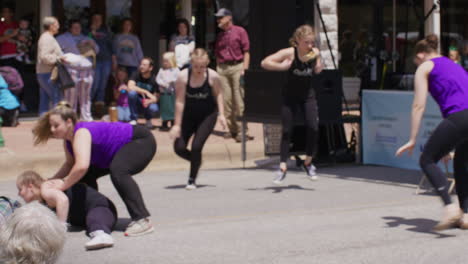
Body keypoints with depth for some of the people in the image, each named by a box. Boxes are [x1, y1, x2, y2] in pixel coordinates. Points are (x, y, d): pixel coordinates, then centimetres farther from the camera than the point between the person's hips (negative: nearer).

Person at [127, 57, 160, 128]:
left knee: (154, 108, -35)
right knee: (132, 92, -31)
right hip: (136, 103, 1)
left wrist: (149, 101, -34)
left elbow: (156, 97, -11)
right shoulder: (136, 74, -9)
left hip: (148, 103, -1)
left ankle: (148, 119, 4)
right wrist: (146, 92, -31)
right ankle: (133, 119, -15)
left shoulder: (154, 79, -12)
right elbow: (130, 86, -26)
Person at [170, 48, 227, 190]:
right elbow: (179, 101, -16)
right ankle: (197, 161, 27)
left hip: (207, 115, -1)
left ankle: (192, 180, 4)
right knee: (179, 147, -6)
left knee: (196, 146, -15)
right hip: (188, 115, 2)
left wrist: (221, 114, -5)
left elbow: (218, 94, 1)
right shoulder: (183, 76, -20)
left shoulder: (213, 76, -18)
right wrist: (177, 124, -15)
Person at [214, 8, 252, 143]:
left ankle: (241, 130, -9)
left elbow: (246, 51, -3)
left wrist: (244, 69, -12)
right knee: (226, 99, 2)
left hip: (237, 67, -5)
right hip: (222, 69, 5)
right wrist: (217, 70, 9)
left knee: (239, 100, -9)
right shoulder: (220, 36, 17)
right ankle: (232, 129, 9)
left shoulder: (240, 31, 1)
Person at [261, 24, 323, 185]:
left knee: (313, 128, -12)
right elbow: (265, 63, -20)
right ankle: (283, 167, 6)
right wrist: (281, 66, -34)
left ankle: (308, 162, 8)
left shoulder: (315, 52, -8)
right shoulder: (289, 53, -18)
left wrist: (318, 62, -12)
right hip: (290, 97, -2)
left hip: (308, 95, 2)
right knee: (287, 131, -3)